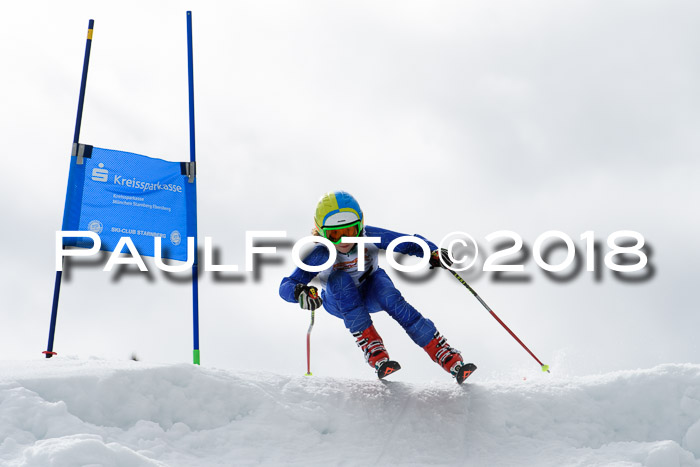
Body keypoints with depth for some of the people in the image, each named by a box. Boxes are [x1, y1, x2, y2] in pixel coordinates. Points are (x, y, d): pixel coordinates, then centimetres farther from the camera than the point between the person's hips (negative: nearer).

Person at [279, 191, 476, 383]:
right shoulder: (321, 255, -29)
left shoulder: (370, 237, -25)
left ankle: (447, 357, -35)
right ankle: (373, 350, -37)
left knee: (390, 296, -34)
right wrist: (300, 292, -54)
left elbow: (411, 243, -20)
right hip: (339, 302, -1)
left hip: (371, 294, 1)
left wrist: (433, 252, -40)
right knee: (339, 279, -34)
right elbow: (285, 286, -31)